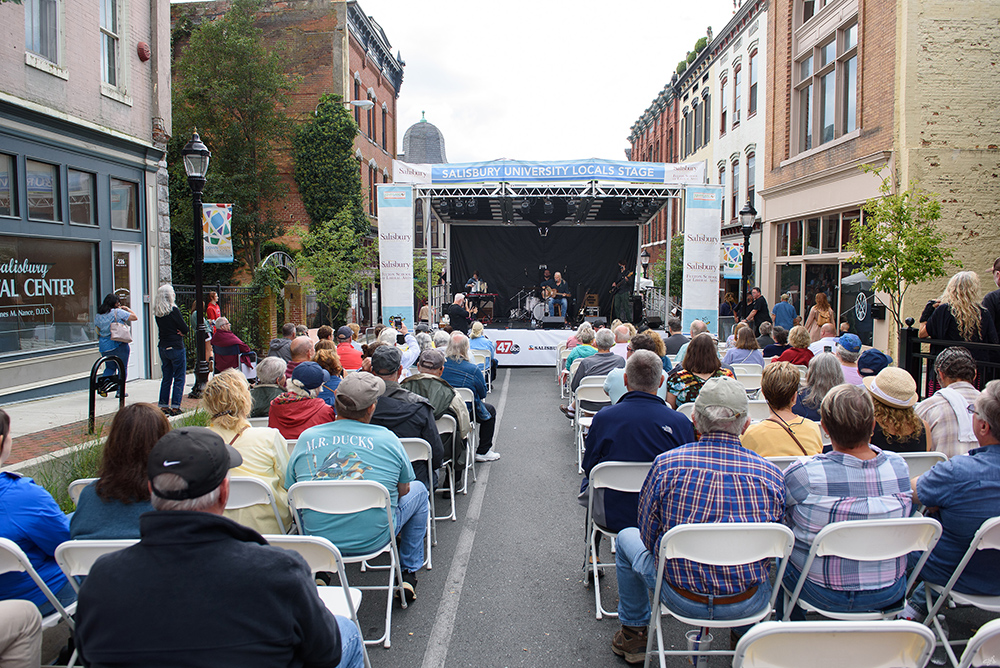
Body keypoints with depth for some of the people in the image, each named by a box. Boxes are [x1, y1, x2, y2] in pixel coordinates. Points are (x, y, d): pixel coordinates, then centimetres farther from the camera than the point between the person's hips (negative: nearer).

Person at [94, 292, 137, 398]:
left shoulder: (97, 316, 7)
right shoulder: (118, 312, -11)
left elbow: (98, 331, 16)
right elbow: (135, 317, -7)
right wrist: (127, 308, 6)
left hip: (104, 346, 6)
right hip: (119, 345, -6)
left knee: (109, 367, 20)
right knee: (122, 368, 4)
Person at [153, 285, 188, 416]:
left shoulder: (157, 313, 6)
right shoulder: (174, 310, -14)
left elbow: (161, 329, 12)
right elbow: (185, 329, -11)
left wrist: (177, 332, 0)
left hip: (163, 347, 7)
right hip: (176, 347, -7)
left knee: (166, 377, 14)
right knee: (179, 377, 1)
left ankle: (164, 405, 15)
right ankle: (175, 406, -1)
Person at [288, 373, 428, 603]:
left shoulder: (306, 438, -5)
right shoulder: (387, 439, -11)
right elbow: (403, 491, 3)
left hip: (317, 539, 3)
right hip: (373, 539, -3)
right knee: (419, 490, 22)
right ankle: (408, 573, 29)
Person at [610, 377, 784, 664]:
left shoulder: (666, 464, -13)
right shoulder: (771, 474, -10)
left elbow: (648, 537, -2)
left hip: (681, 598, -1)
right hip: (749, 603, 2)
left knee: (627, 537, 27)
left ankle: (633, 634, 39)